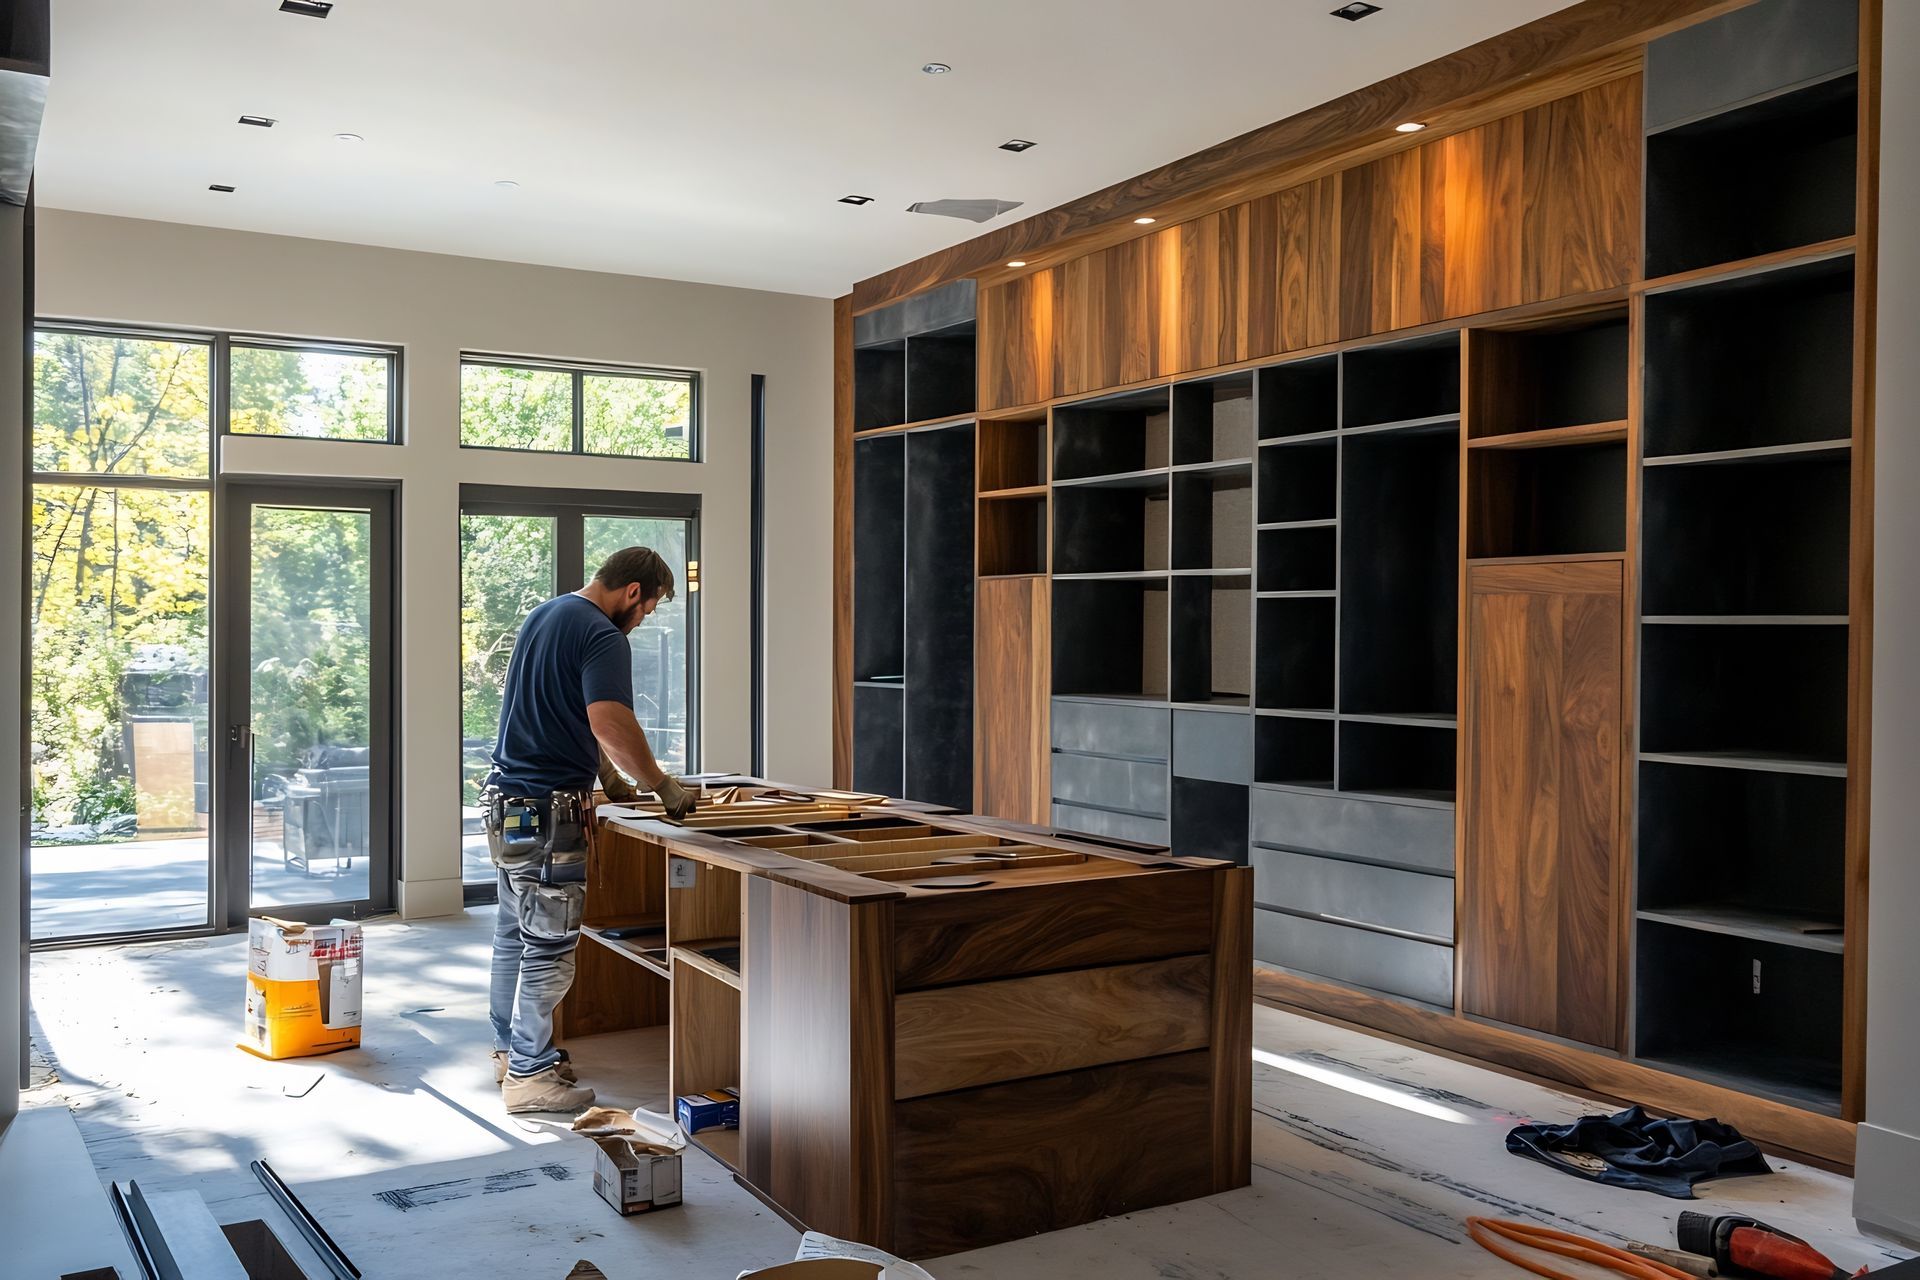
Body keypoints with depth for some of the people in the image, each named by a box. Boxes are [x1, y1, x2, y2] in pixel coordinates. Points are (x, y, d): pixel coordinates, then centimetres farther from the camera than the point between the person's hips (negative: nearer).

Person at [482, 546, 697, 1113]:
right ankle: (529, 1075, 5)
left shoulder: (543, 615, 16)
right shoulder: (603, 638, -16)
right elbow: (610, 723, -28)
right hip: (548, 808, -10)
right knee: (549, 945, -2)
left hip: (506, 801, 10)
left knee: (514, 933, 18)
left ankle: (510, 1049, 30)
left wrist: (607, 770, 25)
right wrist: (662, 785, -17)